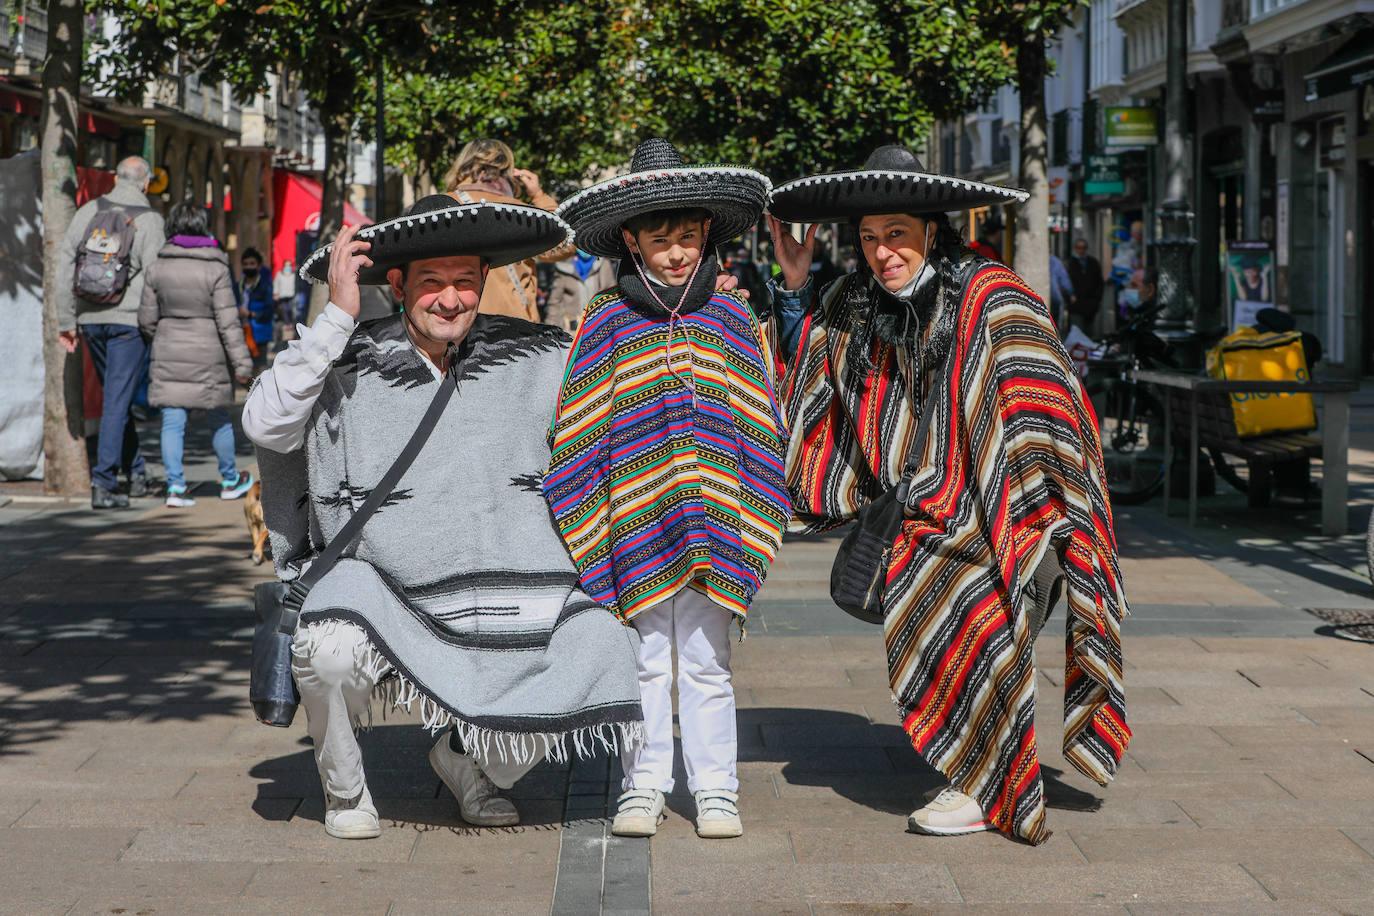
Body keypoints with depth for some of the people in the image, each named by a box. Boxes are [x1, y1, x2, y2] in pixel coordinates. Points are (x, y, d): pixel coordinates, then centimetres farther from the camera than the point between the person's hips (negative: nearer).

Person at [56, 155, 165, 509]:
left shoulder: (87, 212, 6)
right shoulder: (149, 220, -7)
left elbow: (65, 268, 6)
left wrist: (66, 321, 10)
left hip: (90, 318, 5)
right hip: (128, 320, -5)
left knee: (116, 397, 18)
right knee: (117, 401, -3)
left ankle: (136, 474, 24)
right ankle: (102, 485, -8)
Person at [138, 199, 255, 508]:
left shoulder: (157, 268, -1)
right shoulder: (215, 269, -11)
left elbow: (147, 320, 4)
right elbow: (227, 322, -12)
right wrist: (242, 363, -8)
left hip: (168, 355, 2)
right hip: (207, 355, -2)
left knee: (172, 422, 4)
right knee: (219, 419, 13)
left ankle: (175, 485, -2)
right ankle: (230, 480, 26)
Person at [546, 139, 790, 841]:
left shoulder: (731, 319, 6)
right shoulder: (605, 323, 2)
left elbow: (758, 424, 8)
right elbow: (579, 432, 3)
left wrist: (752, 516, 3)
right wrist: (590, 522, -2)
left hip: (712, 516, 0)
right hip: (635, 519, 0)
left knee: (705, 659, 5)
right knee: (646, 658, 7)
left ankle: (715, 790, 14)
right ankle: (644, 785, 17)